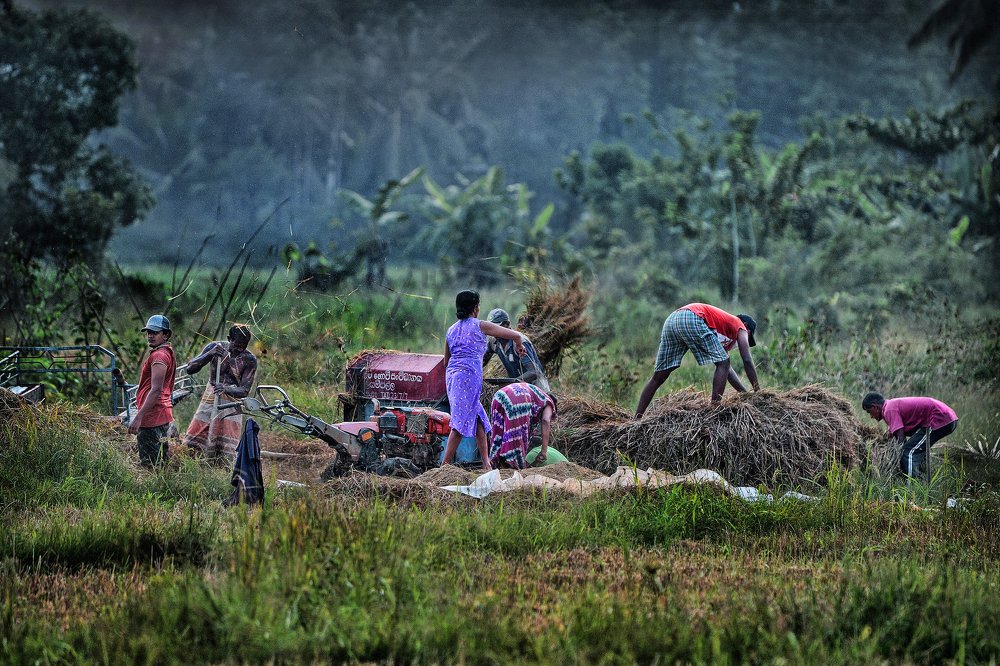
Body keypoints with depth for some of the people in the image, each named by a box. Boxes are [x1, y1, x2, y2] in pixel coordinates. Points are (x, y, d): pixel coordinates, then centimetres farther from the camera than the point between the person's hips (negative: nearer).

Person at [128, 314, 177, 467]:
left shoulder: (159, 356, -15)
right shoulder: (168, 353, 19)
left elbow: (156, 390, -23)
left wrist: (138, 417, -27)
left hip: (152, 417, -11)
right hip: (164, 414, 11)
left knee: (149, 464, -11)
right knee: (162, 462, 14)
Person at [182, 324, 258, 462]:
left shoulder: (249, 360, -10)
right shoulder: (216, 347, -6)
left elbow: (244, 391, -13)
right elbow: (190, 369, -12)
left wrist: (226, 389, -34)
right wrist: (209, 354, -28)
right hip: (210, 398, 3)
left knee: (226, 453, -11)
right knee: (192, 445, 1)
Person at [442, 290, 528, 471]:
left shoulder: (451, 330, 17)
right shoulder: (481, 326, 1)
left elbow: (446, 361, 23)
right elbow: (515, 335, 4)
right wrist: (518, 346, 26)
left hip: (452, 374, 7)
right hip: (469, 374, -7)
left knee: (478, 419, 14)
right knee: (461, 423, -8)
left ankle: (486, 464, 11)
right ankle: (445, 465, -13)